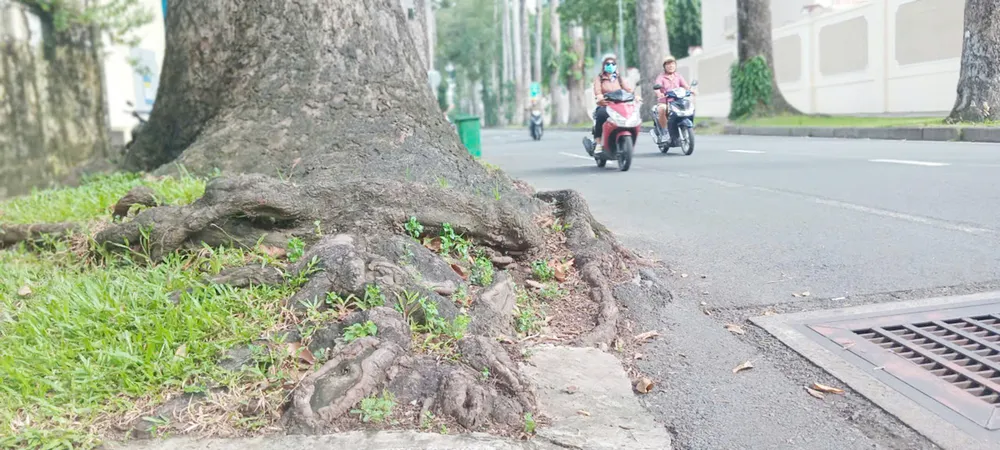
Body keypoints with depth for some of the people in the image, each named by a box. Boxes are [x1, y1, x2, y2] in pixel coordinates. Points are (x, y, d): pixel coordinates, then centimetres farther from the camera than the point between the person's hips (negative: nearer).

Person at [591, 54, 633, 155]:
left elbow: (629, 89, 4)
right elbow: (597, 92, -5)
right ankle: (598, 143, -34)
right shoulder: (599, 79, 13)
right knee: (601, 114, -38)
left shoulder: (620, 79, 22)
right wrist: (601, 98, -29)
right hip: (604, 106, -2)